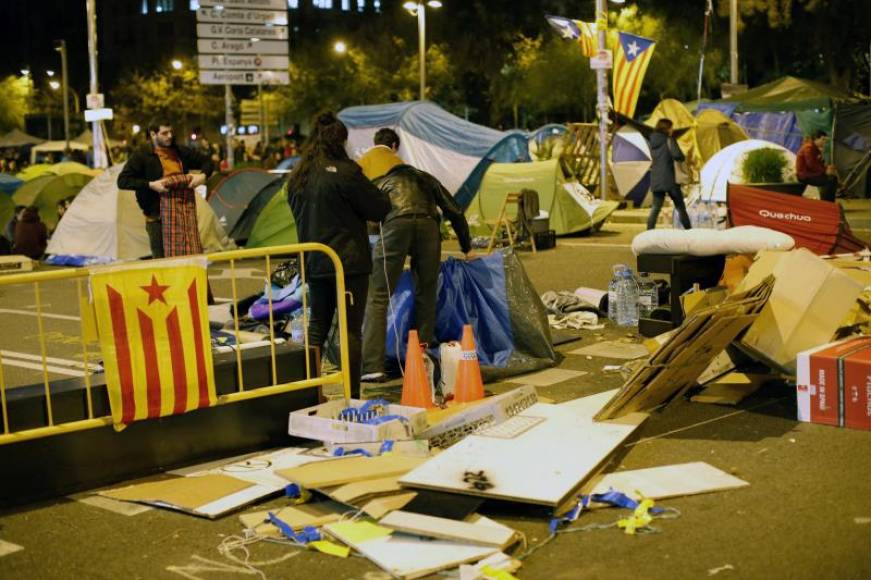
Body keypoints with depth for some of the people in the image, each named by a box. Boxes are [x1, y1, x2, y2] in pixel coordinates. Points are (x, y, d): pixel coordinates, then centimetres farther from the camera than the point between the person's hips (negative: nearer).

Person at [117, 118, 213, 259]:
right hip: (157, 215, -4)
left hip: (184, 213, 4)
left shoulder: (180, 152, 10)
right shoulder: (142, 155, -4)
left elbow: (206, 161, 21)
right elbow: (122, 181, -10)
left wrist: (203, 175, -1)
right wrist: (150, 185, -19)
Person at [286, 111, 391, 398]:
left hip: (313, 264, 7)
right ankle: (352, 396, 2)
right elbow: (380, 208, -7)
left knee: (316, 327, 15)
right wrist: (378, 192, 12)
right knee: (351, 329, 0)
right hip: (349, 262, -6)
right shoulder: (345, 172, -14)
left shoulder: (296, 177, 8)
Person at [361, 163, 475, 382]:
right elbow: (455, 212, 31)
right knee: (426, 296, 15)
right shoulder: (427, 179, 37)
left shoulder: (382, 182, 36)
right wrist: (467, 248, 39)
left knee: (378, 297, -1)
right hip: (428, 224, 2)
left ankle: (372, 366, -11)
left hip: (396, 223, -2)